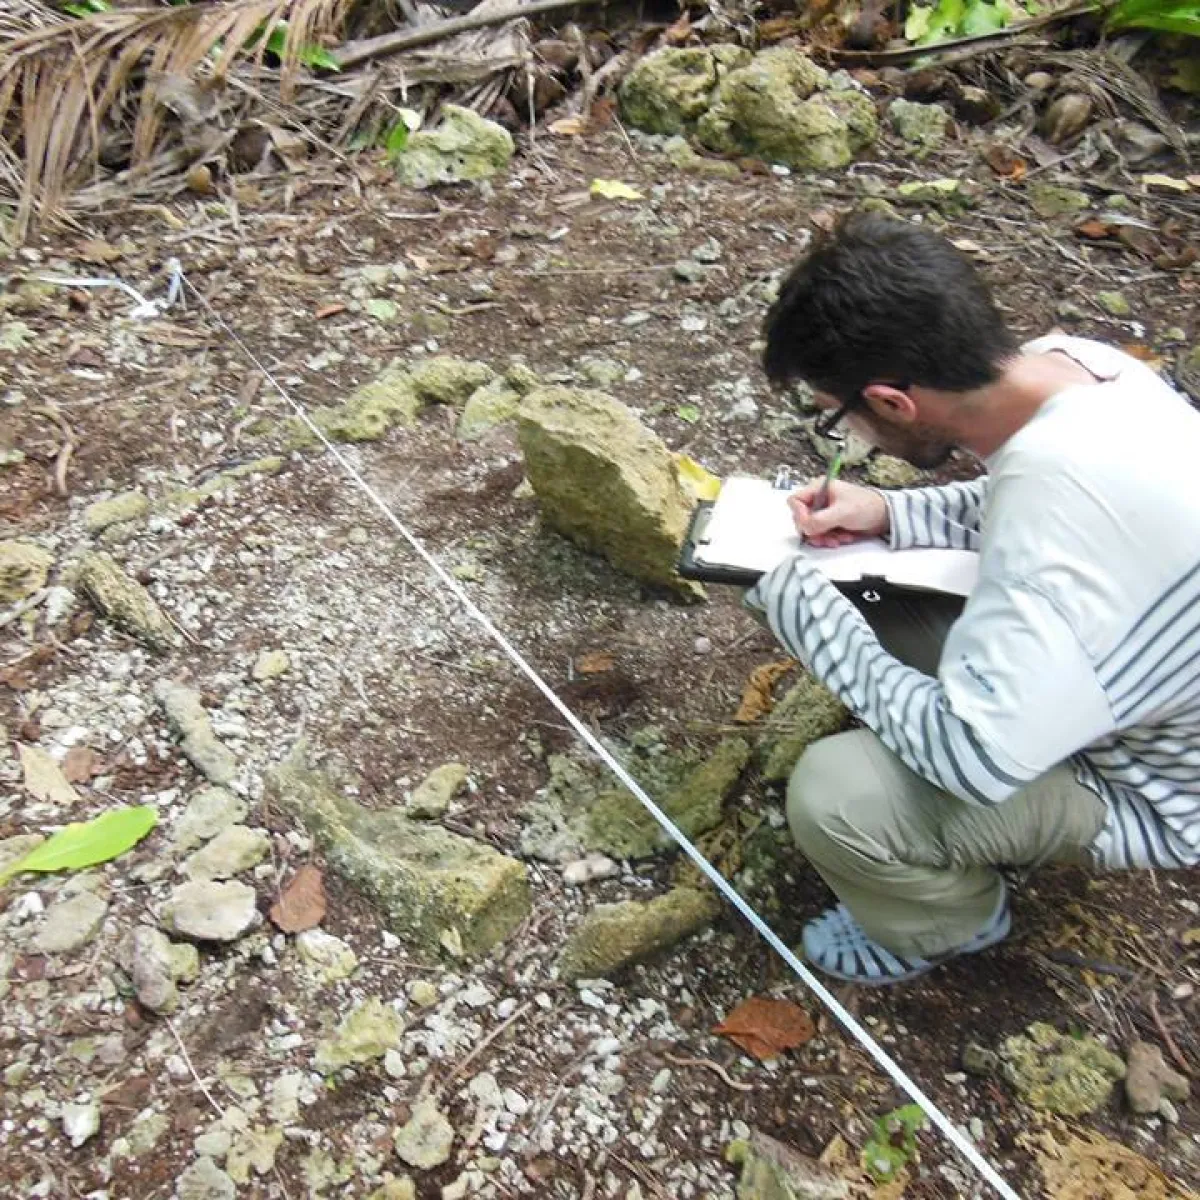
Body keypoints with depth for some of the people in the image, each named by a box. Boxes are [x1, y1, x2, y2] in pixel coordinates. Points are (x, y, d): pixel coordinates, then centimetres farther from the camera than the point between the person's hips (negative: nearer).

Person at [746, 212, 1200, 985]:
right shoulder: (1070, 363, -14)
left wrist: (801, 604, -25)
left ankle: (953, 922, 13)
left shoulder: (1064, 497, -40)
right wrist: (889, 515, -9)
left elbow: (975, 759, -34)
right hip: (1094, 677, 8)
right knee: (854, 602, 2)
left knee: (834, 797, -24)